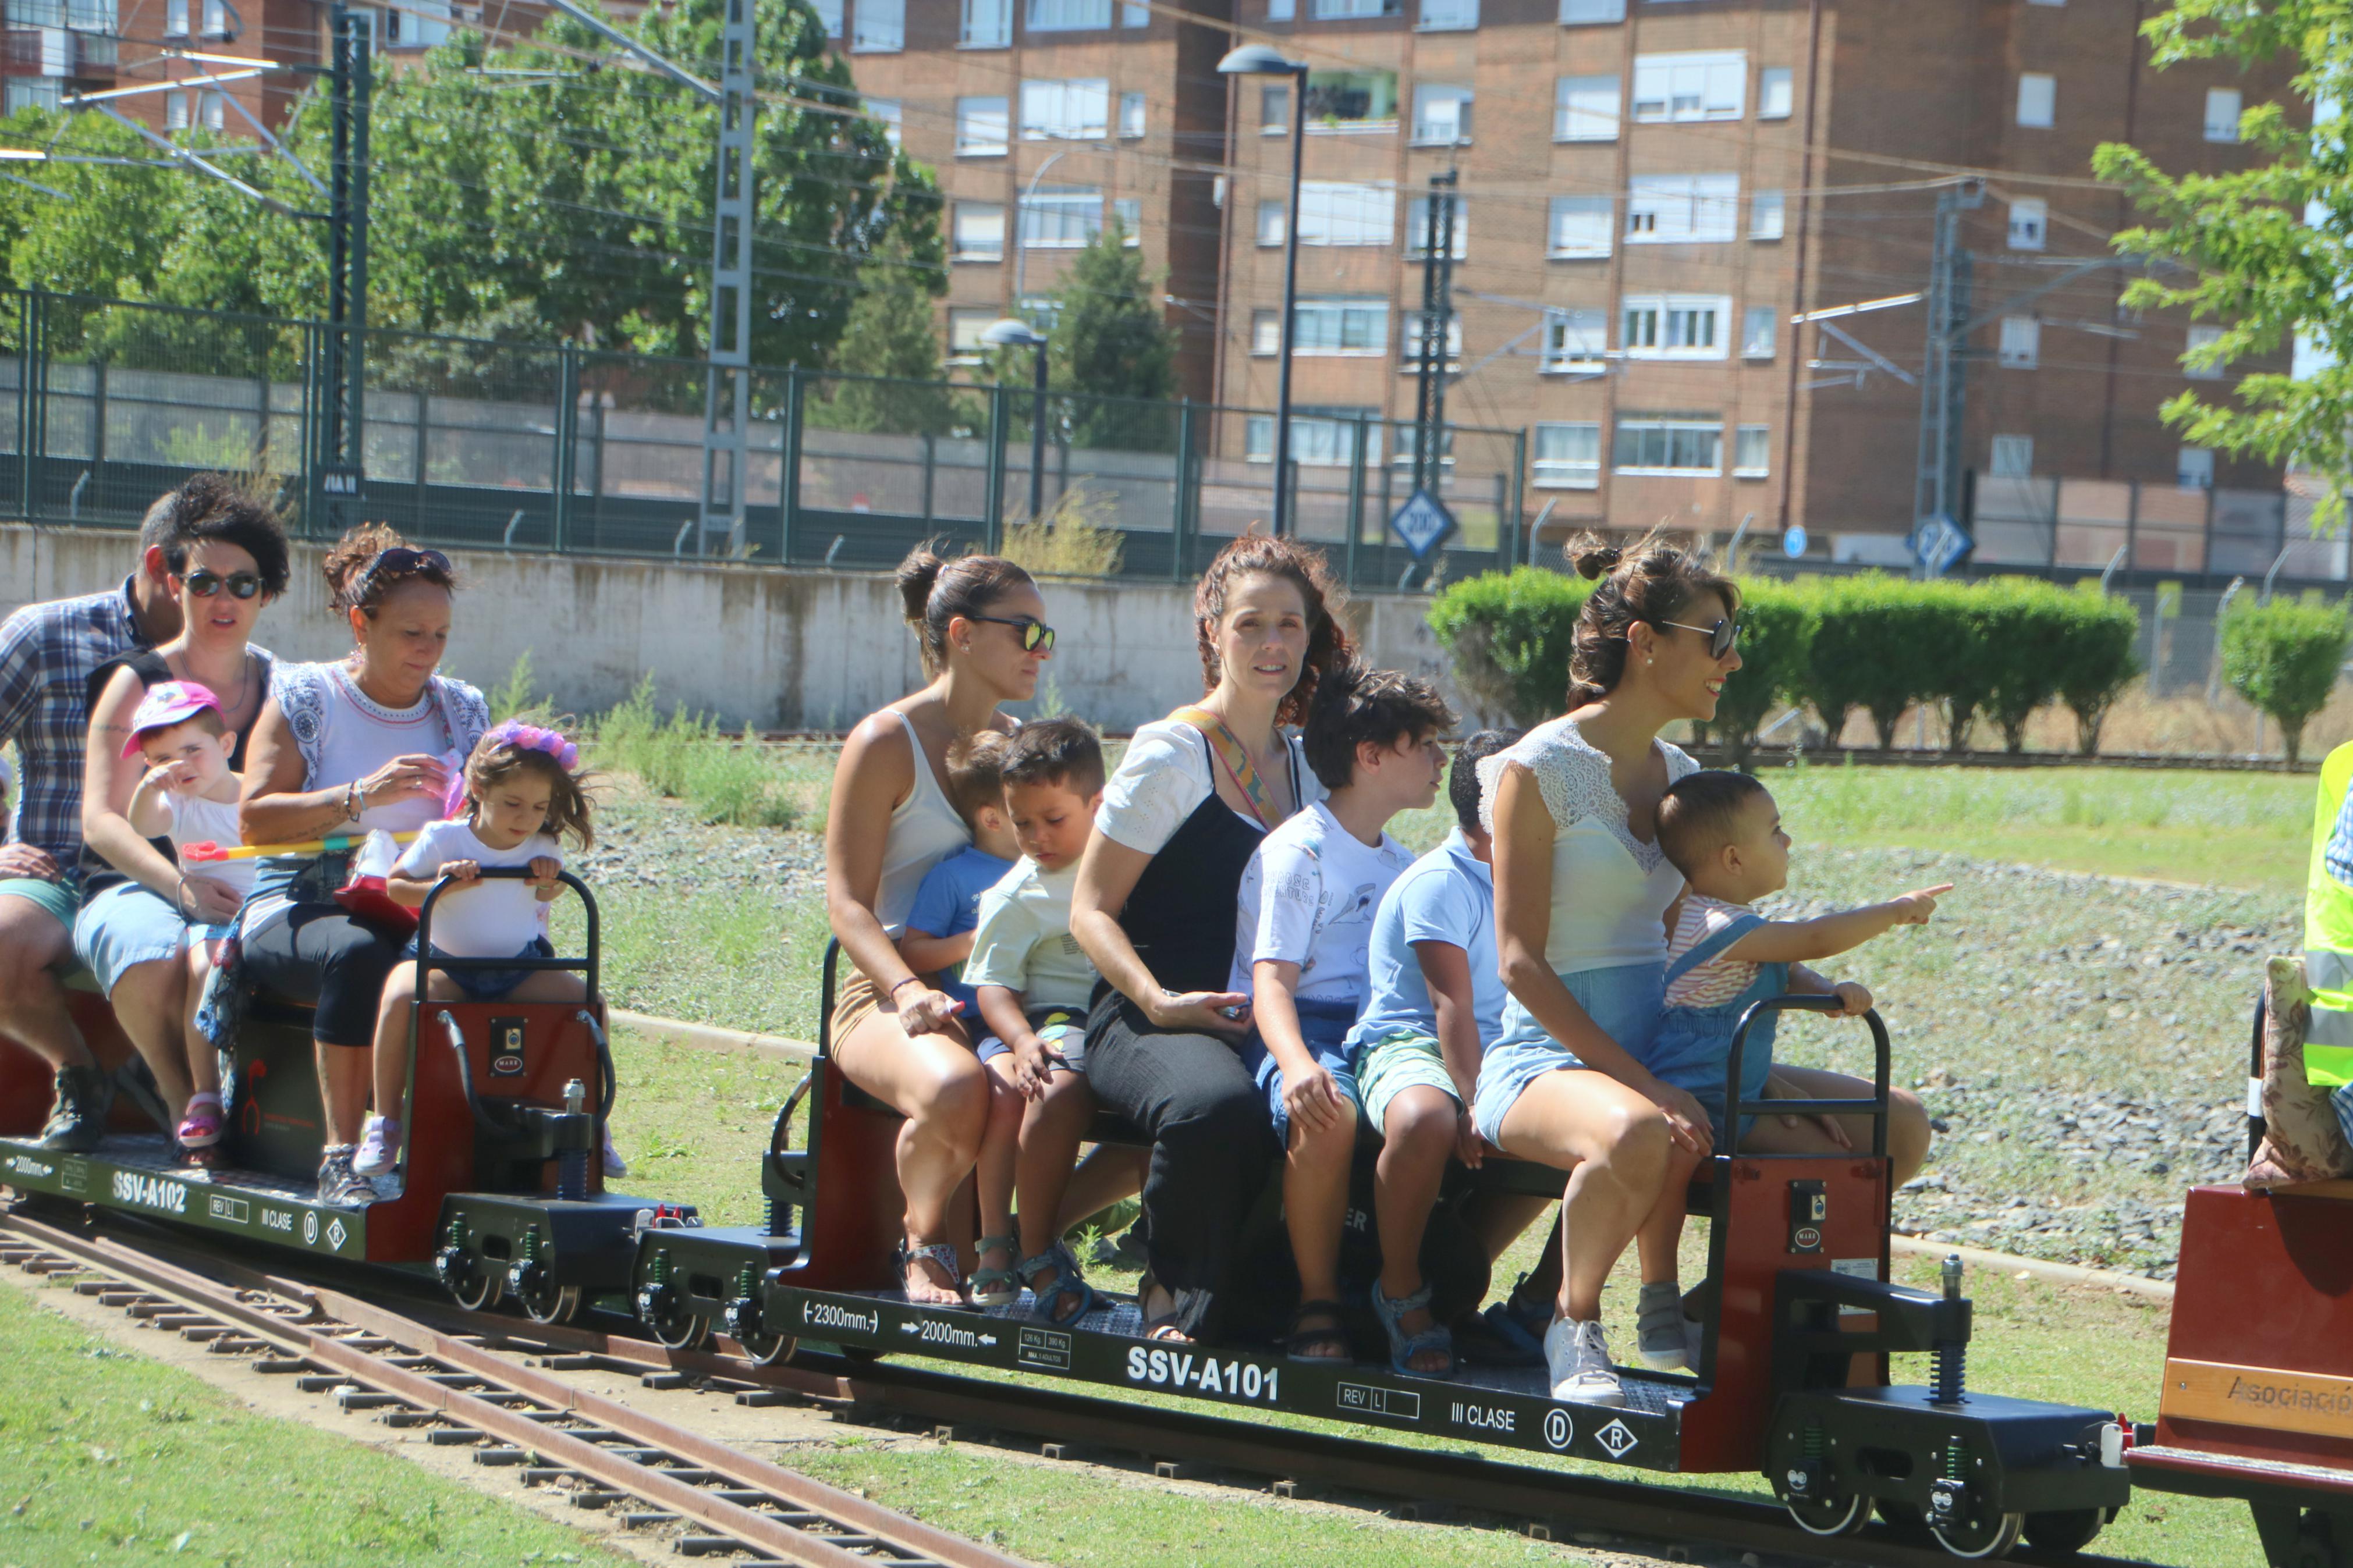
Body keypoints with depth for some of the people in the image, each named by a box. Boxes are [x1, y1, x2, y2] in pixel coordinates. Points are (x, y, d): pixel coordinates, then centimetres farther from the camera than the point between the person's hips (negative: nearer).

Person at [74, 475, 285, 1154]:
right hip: (136, 886, -1)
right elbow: (103, 820, -5)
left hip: (246, 891, 1)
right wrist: (179, 883, -24)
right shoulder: (137, 684, 5)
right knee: (151, 961, -38)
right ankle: (180, 1092, -10)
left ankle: (201, 1098, -15)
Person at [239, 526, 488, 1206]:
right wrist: (361, 798, -18)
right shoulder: (305, 698, 4)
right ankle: (341, 1153, -36)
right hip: (298, 908, -3)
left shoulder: (463, 711, 17)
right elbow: (256, 817, -6)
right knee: (360, 953, -40)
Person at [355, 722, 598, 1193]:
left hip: (518, 968, 3)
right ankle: (384, 1122, -23)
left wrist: (549, 880, -12)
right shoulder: (442, 839, -11)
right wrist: (440, 887, -24)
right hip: (445, 962, -3)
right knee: (402, 994, -34)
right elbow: (395, 886, -4)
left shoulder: (542, 848, -3)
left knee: (584, 999, -16)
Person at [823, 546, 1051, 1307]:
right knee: (954, 1089, -40)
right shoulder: (886, 744, -2)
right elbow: (847, 901, -9)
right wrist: (910, 991, -27)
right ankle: (925, 1244, -9)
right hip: (886, 995, -5)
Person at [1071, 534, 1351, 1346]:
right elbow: (1091, 907, -2)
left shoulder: (1306, 768, 18)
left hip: (1265, 1026, 5)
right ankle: (1177, 1298, -16)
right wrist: (1160, 1001, -19)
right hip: (1149, 1021, -5)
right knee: (1216, 1104, -39)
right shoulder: (1171, 753, 0)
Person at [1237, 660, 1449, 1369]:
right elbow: (1271, 980, -14)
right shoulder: (1297, 853, -3)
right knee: (1328, 1118, -40)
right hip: (1297, 1031, -7)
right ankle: (1317, 1304, -21)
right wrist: (1299, 1066, -34)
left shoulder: (1405, 867, 23)